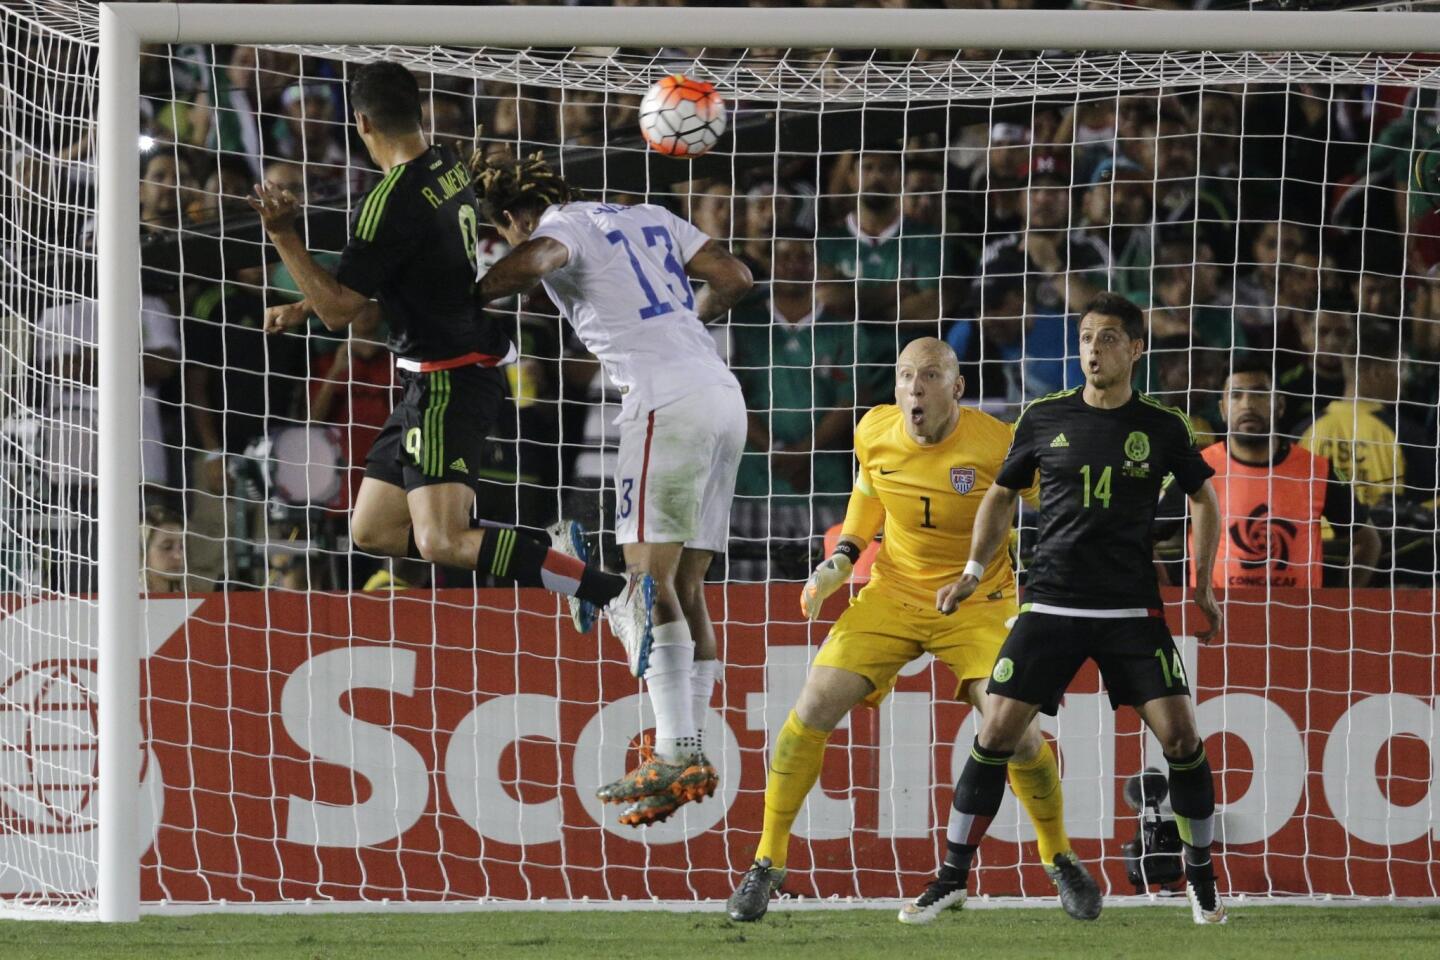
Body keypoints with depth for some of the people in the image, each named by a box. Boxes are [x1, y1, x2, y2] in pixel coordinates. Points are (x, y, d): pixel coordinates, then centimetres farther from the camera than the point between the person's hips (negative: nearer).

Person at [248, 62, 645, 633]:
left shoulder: (391, 201, -19)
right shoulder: (447, 168, 10)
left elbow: (340, 311, -16)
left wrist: (282, 235, -18)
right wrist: (304, 308, 18)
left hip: (446, 387, -10)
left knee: (442, 544, -21)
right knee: (371, 532, 11)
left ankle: (615, 593, -26)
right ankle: (554, 561, 9)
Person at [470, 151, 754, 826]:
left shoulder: (559, 228, 0)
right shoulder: (651, 218, 22)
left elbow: (531, 262, -24)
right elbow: (734, 277, 23)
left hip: (667, 400, -8)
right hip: (724, 396, 8)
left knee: (650, 574, -12)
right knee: (685, 584, 8)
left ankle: (676, 753, -22)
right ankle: (690, 757, 4)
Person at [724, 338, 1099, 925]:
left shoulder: (997, 446, -19)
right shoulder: (874, 434, -7)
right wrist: (839, 562, 3)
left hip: (977, 605, -3)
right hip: (891, 596, 3)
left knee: (1016, 733, -16)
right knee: (813, 708, -12)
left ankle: (1059, 861, 13)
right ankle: (767, 864, 2)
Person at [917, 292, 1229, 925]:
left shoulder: (1163, 428, 0)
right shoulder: (1044, 419, 1)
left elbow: (1203, 497, 16)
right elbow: (1002, 494, 16)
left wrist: (1203, 586, 12)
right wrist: (974, 571, 7)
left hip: (1134, 610, 0)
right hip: (1051, 605, 0)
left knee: (1181, 736, -10)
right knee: (996, 733, -7)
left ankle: (1202, 879, 8)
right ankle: (952, 878, 4)